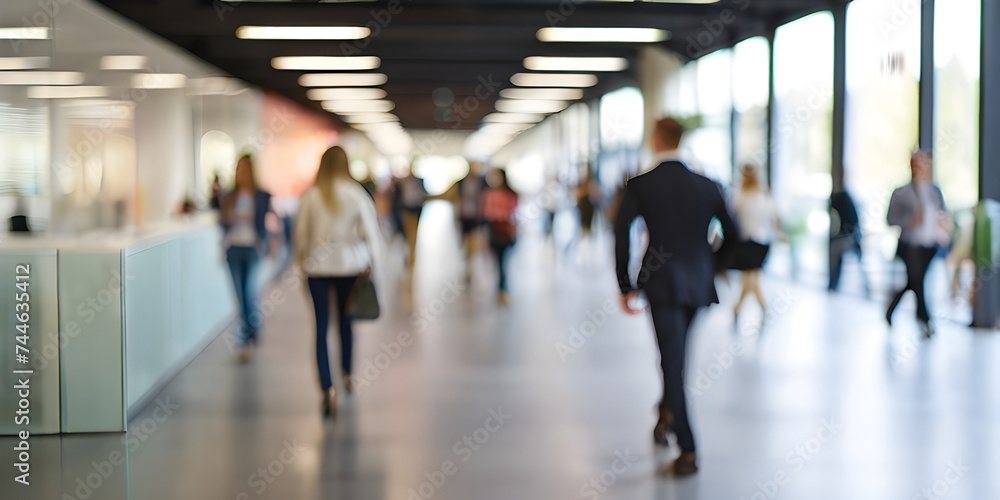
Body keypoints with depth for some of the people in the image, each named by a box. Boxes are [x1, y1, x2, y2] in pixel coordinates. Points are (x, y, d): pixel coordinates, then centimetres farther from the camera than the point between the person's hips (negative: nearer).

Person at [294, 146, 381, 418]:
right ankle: (347, 375, 34)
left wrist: (300, 258, 16)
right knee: (346, 321, 20)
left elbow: (300, 232, 1)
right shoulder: (356, 193, -7)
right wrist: (369, 261, 3)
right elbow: (370, 229, -7)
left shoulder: (310, 195, -5)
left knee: (321, 327, 0)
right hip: (350, 265, 1)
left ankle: (328, 388, -13)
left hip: (317, 266, -1)